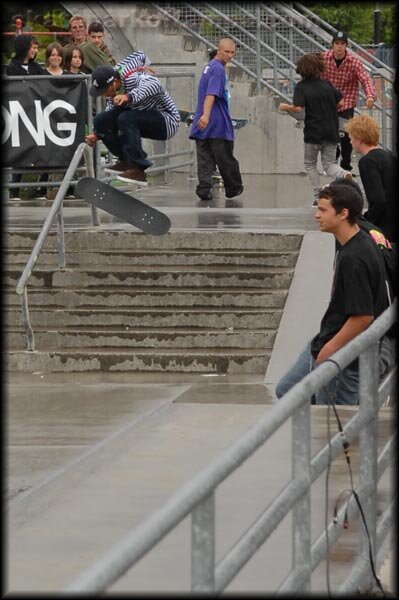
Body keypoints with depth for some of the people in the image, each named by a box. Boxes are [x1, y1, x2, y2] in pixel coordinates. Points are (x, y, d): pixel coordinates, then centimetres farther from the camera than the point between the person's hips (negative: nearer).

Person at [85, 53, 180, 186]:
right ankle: (126, 160, 6)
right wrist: (97, 134, 2)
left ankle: (138, 170, -29)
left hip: (166, 120, -9)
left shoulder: (133, 79, -30)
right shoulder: (112, 88, -4)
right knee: (100, 120, -6)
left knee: (126, 119, -34)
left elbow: (155, 85, -51)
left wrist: (129, 96, -63)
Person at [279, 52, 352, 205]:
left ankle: (317, 196, 8)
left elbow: (298, 108, -19)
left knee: (310, 164, 15)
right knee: (329, 164, 13)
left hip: (314, 132, -3)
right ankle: (344, 174, -20)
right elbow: (340, 102, 7)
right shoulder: (326, 84, 4)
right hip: (332, 131, 3)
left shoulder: (301, 86, -8)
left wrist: (285, 107, 0)